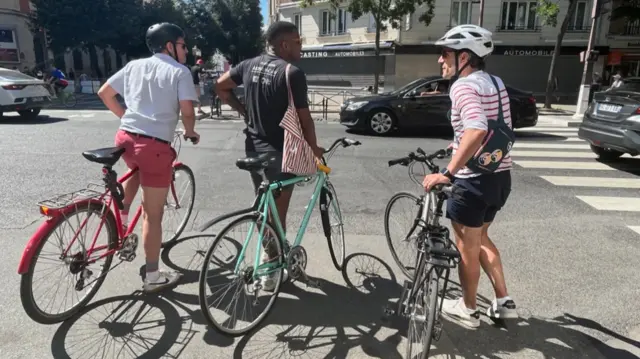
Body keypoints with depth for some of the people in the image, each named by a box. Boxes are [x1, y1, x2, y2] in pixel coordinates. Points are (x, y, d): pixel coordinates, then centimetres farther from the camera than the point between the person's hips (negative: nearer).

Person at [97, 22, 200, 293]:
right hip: (155, 144, -6)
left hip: (125, 137, 6)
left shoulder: (134, 65, 16)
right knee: (153, 215, 3)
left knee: (138, 170, 42)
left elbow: (104, 93, 19)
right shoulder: (180, 71, 1)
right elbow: (187, 111, -10)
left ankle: (121, 214, 30)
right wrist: (190, 132, 9)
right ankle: (152, 277, 15)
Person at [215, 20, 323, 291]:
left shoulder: (250, 65, 5)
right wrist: (314, 148, 1)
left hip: (253, 147, 7)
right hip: (281, 151, -7)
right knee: (278, 210, 5)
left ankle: (269, 252, 37)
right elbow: (304, 118, -14)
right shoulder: (293, 73, -16)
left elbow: (220, 87, 14)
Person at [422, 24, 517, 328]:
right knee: (480, 238, 25)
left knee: (467, 247, 10)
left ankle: (467, 310, 28)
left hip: (474, 180, -9)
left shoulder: (463, 86, -17)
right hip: (500, 176, 9)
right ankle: (504, 302, 31)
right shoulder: (496, 83, 11)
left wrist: (447, 173, -34)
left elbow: (477, 130, -35)